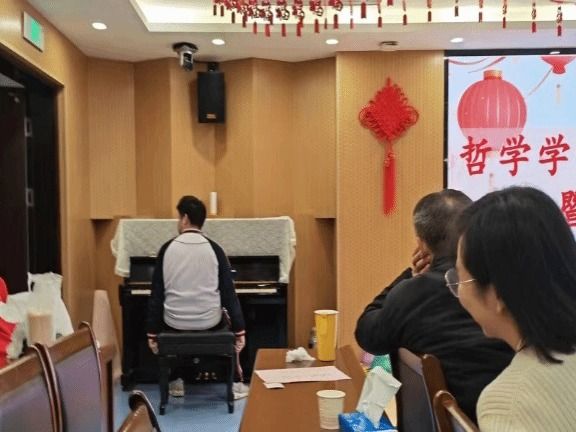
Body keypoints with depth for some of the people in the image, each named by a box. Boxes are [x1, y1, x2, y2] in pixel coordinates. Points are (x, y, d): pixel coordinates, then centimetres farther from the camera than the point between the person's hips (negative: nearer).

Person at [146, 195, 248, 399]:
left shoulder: (167, 249, -3)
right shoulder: (214, 249, -4)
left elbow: (157, 294, -1)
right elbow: (229, 293, -4)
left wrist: (152, 332, 7)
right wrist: (240, 330, 2)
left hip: (175, 322, 1)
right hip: (209, 321, 0)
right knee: (227, 316, 33)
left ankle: (177, 381, 34)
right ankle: (236, 383, 28)